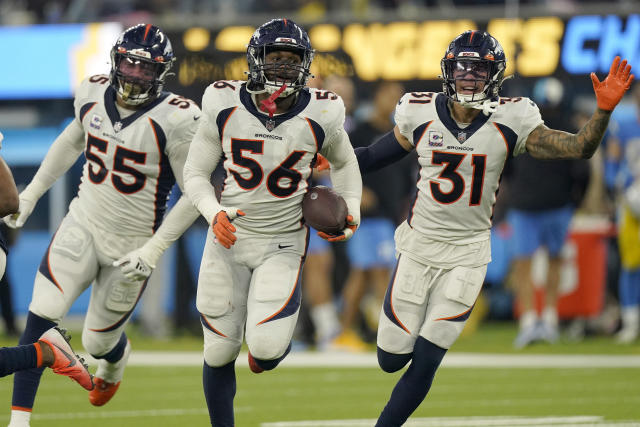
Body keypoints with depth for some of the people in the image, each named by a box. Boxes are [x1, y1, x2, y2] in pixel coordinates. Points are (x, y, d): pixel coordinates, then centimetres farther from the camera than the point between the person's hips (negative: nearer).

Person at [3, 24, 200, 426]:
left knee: (98, 342, 10)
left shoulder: (176, 118, -19)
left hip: (132, 243, -3)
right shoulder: (94, 93, -3)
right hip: (83, 226, 3)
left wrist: (153, 251, -19)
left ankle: (117, 356, 50)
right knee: (41, 318, -15)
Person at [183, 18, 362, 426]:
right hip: (229, 237, 1)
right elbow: (196, 174, 0)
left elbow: (344, 164, 13)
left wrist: (351, 210, -4)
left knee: (267, 346, -17)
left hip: (283, 243, -1)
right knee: (220, 351, 5)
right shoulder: (225, 106, -9)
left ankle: (267, 350, 22)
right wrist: (215, 213, -18)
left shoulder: (320, 114, -9)